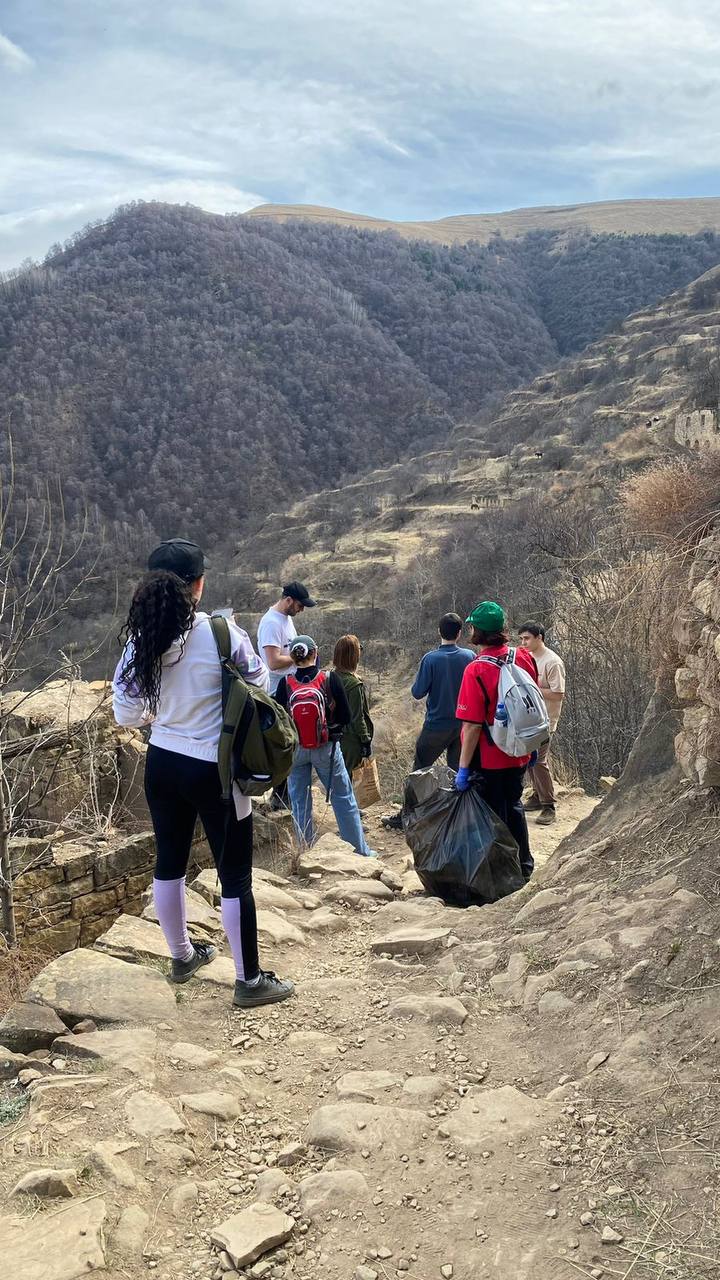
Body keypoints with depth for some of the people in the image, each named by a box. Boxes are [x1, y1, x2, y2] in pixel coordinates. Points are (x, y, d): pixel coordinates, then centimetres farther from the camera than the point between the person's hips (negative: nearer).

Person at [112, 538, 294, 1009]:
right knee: (235, 876, 7)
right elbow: (259, 686, -5)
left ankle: (183, 956, 41)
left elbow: (126, 713, 0)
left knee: (170, 863, 21)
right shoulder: (222, 633, -19)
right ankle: (250, 980, 19)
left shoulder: (142, 639, -7)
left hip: (162, 766, 5)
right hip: (214, 771, -5)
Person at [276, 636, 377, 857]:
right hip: (326, 748, -1)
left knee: (299, 801, 13)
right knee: (343, 798, 11)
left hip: (295, 750, 1)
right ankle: (360, 850, 18)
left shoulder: (286, 684, -12)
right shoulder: (330, 679, -14)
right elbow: (345, 717, -8)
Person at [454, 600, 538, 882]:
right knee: (514, 806, 23)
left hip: (488, 759, -6)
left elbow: (472, 725, -23)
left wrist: (463, 767, -18)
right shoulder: (524, 658, -3)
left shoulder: (476, 670, -22)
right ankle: (524, 866, 35)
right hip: (519, 754, 6)